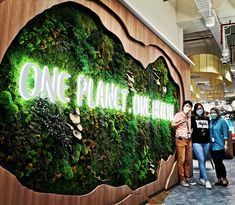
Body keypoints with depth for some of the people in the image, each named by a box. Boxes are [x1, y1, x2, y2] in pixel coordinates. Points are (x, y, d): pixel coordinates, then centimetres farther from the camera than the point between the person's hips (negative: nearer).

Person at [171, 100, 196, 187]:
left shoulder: (190, 116, 15)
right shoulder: (178, 115, -2)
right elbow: (172, 125, -7)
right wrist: (180, 122, -21)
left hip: (189, 140, 6)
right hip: (181, 139, -6)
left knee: (189, 160, 8)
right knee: (181, 160, -4)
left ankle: (187, 177, 19)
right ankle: (182, 179, 5)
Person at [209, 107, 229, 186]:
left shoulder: (222, 121, -4)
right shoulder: (210, 122, 10)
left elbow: (225, 133, -7)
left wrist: (225, 144, -12)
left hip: (219, 146, -5)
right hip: (212, 146, 5)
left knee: (219, 162, -6)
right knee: (216, 163, 10)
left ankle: (224, 179, 11)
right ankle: (219, 179, 20)